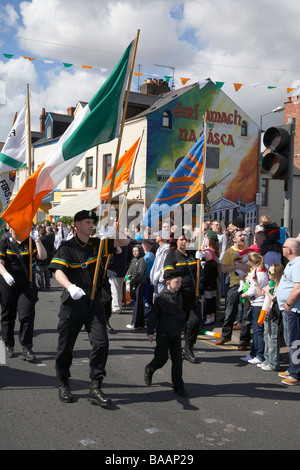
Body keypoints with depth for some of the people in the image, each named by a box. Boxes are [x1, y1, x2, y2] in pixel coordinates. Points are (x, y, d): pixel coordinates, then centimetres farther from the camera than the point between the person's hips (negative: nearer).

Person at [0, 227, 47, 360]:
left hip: (27, 285, 0)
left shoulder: (30, 243, 7)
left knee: (27, 315, -9)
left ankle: (26, 348, -4)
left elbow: (43, 256, -6)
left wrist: (37, 239, -8)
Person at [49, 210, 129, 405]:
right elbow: (58, 272, -18)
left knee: (101, 343, -6)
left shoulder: (97, 244, 8)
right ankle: (63, 384, 28)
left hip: (94, 303, 3)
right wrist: (70, 287, -38)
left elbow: (124, 242, 9)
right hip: (72, 303, -3)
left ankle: (95, 387, 5)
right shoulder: (67, 247, -5)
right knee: (66, 345, 7)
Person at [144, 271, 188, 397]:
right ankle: (149, 370, 34)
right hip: (163, 334, -5)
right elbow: (153, 315, -9)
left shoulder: (178, 296, 7)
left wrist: (182, 325, 21)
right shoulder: (161, 297, -12)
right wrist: (150, 331, -10)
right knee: (162, 358, 3)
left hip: (176, 333, 5)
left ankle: (178, 386, 12)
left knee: (177, 359, 2)